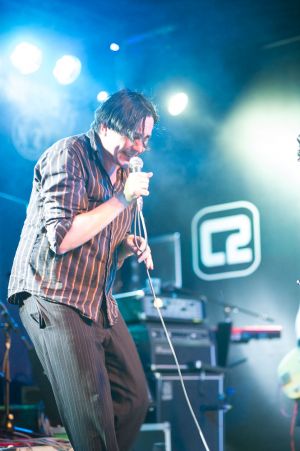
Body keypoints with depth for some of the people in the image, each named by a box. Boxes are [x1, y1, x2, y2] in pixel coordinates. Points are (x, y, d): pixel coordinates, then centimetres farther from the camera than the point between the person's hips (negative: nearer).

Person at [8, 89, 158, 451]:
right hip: (54, 296, -8)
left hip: (99, 303, 9)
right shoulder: (68, 155, -13)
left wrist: (129, 244, 1)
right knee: (92, 416, -11)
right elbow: (61, 238, -24)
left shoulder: (123, 173, 12)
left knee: (135, 399, 7)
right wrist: (122, 199, -20)